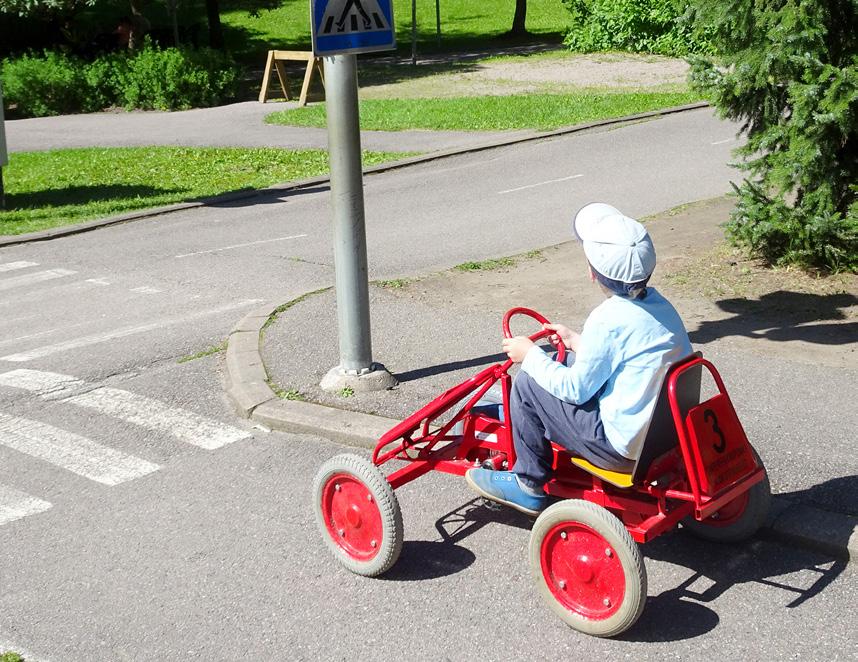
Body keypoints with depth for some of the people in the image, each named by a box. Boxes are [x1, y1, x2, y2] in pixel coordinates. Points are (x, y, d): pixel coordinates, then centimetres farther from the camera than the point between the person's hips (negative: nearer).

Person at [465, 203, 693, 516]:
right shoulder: (658, 302, 3)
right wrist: (576, 341, 24)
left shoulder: (609, 320, -22)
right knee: (565, 363, 21)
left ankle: (529, 485, 13)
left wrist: (530, 355, 0)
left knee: (527, 383, -1)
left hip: (627, 448, -9)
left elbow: (576, 389, -13)